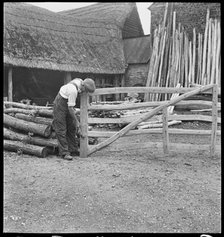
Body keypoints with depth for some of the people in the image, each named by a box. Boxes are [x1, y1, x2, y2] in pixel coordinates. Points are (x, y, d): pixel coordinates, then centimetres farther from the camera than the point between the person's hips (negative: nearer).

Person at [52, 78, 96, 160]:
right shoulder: (73, 90, -33)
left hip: (67, 104, 9)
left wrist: (73, 109, 14)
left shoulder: (80, 81, -6)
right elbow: (70, 108, -26)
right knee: (61, 130, -6)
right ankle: (64, 153, -3)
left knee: (72, 128, 9)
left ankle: (73, 150, 15)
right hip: (60, 106, -9)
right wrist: (76, 121, -18)